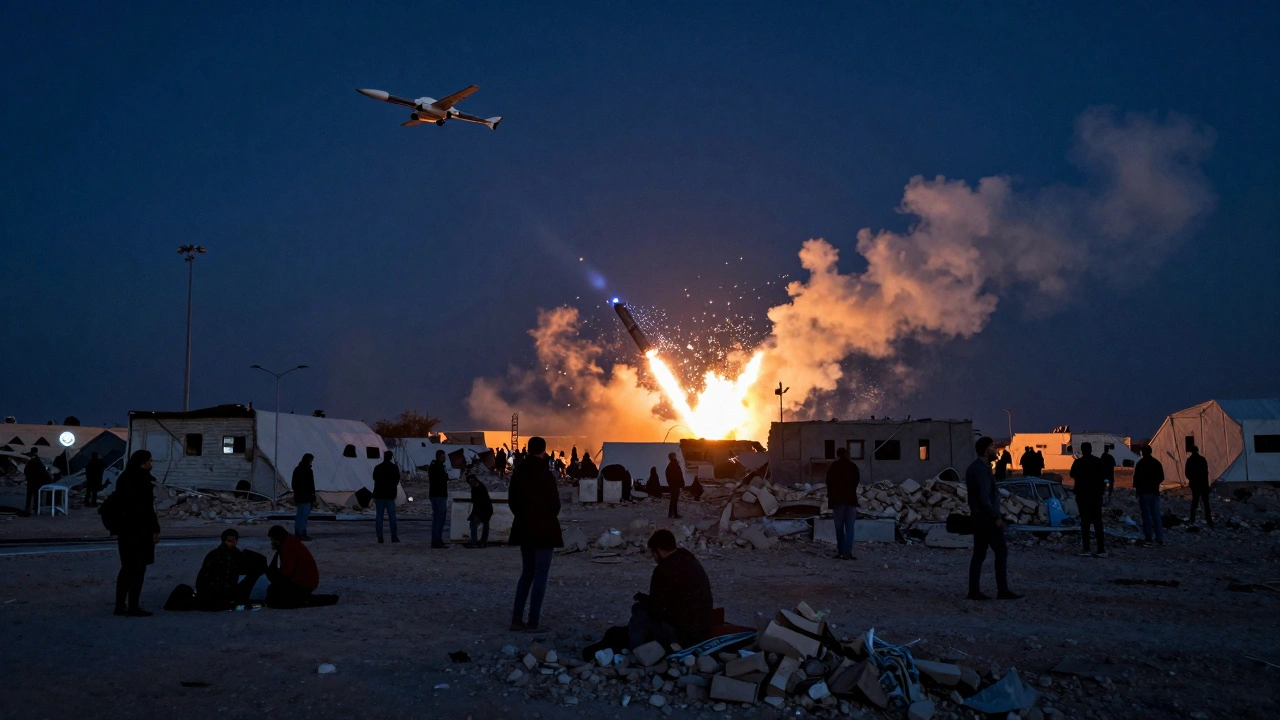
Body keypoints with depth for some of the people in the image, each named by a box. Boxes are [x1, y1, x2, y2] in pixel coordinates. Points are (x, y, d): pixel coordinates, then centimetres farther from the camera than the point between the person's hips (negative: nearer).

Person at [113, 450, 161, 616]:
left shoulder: (123, 479, 11)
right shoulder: (143, 481, -15)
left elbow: (116, 502, 15)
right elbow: (148, 508, -17)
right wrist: (155, 529, -13)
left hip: (124, 529, 9)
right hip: (140, 531, -8)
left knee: (127, 567, 15)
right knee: (138, 568, -3)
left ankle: (120, 605, 18)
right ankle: (133, 607, -2)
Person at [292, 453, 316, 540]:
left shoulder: (296, 469, 14)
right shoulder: (308, 471, -14)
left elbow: (293, 484, 20)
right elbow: (311, 485, -16)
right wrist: (313, 496, -12)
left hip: (298, 496, 9)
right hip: (306, 497, -9)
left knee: (299, 514, 14)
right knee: (305, 515, -7)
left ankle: (297, 533, 17)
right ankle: (302, 533, -10)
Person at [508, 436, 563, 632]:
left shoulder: (518, 472, 2)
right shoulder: (545, 473, -17)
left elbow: (512, 500, 7)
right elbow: (554, 502, -14)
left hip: (524, 528, 6)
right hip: (544, 529, -6)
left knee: (527, 573, 16)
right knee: (540, 576, 0)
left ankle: (517, 619, 13)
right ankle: (533, 622, 0)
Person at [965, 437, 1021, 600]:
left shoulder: (975, 467, 16)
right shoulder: (982, 468, -16)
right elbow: (984, 496, -22)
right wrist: (996, 517, -21)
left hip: (979, 518, 10)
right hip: (987, 519, -10)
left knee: (979, 555, 8)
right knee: (1001, 552, -3)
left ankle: (974, 591, 6)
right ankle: (1003, 590, -1)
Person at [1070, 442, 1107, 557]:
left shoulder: (1078, 463, -7)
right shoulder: (1098, 462, -1)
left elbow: (1072, 475, 9)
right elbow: (1103, 477, 3)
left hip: (1082, 495, -2)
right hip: (1096, 495, 2)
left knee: (1085, 522, 1)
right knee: (1098, 522, 6)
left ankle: (1086, 549, -5)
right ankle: (1101, 549, 0)